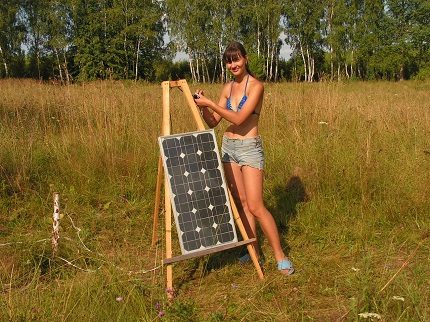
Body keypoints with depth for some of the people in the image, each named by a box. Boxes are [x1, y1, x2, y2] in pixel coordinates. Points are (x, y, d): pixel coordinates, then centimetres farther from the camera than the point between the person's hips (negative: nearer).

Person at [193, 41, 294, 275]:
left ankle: (280, 256, -1)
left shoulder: (256, 86, -9)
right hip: (228, 147, 7)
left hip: (249, 148, -7)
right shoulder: (228, 88, 10)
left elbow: (239, 118, -20)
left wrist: (210, 103, -20)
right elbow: (213, 122, 10)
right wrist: (203, 106, -8)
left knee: (255, 206, -11)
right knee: (240, 202, 9)